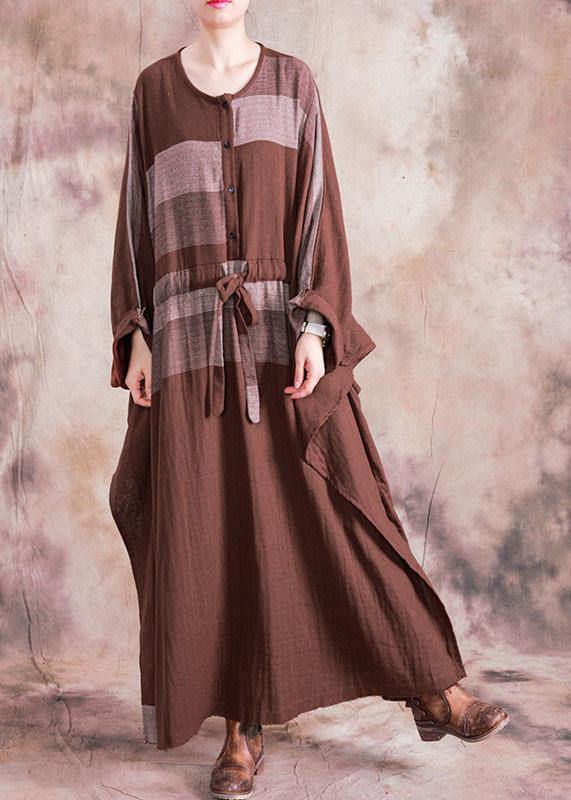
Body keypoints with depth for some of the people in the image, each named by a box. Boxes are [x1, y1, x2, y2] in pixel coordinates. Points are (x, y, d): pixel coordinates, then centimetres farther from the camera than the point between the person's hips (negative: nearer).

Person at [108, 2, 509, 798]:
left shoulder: (293, 82, 8)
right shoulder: (153, 89, 11)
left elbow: (318, 206, 0)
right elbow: (139, 216, 9)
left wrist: (314, 327, -13)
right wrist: (135, 336, -1)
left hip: (282, 331, 0)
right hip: (192, 338, 1)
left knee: (337, 511, -3)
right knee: (212, 534, -2)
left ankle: (435, 691, 7)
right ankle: (242, 727, 10)